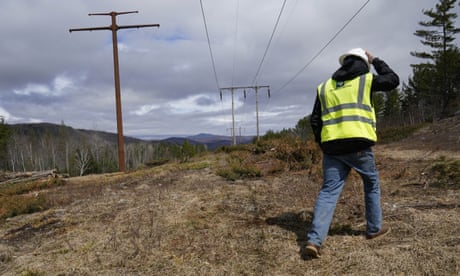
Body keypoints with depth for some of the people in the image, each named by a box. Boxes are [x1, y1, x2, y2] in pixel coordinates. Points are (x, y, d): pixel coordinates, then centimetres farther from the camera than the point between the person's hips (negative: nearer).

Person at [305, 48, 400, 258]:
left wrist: (322, 143, 21)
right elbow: (393, 80, 22)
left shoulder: (325, 86, 15)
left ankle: (314, 240, -9)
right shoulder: (365, 80, 6)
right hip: (358, 143, -2)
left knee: (328, 191, 2)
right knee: (372, 184, 21)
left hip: (332, 146, 3)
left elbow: (315, 120, 12)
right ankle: (374, 228, 33)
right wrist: (375, 61, 31)